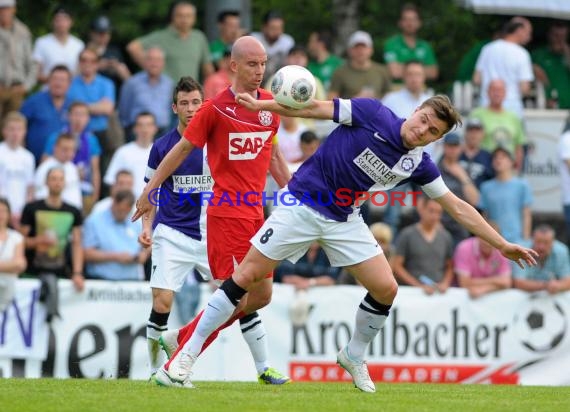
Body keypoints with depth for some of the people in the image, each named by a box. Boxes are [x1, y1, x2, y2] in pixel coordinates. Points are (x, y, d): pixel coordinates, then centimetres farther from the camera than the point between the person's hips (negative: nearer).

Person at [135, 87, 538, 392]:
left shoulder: (418, 163, -2)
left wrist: (502, 244, 3)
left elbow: (457, 206, 4)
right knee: (247, 276, -8)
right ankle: (187, 355, -1)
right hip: (303, 206, -4)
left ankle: (354, 356, 21)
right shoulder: (373, 113, -15)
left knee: (385, 288, -5)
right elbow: (316, 108, -10)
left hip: (345, 219, 5)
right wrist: (262, 105, -16)